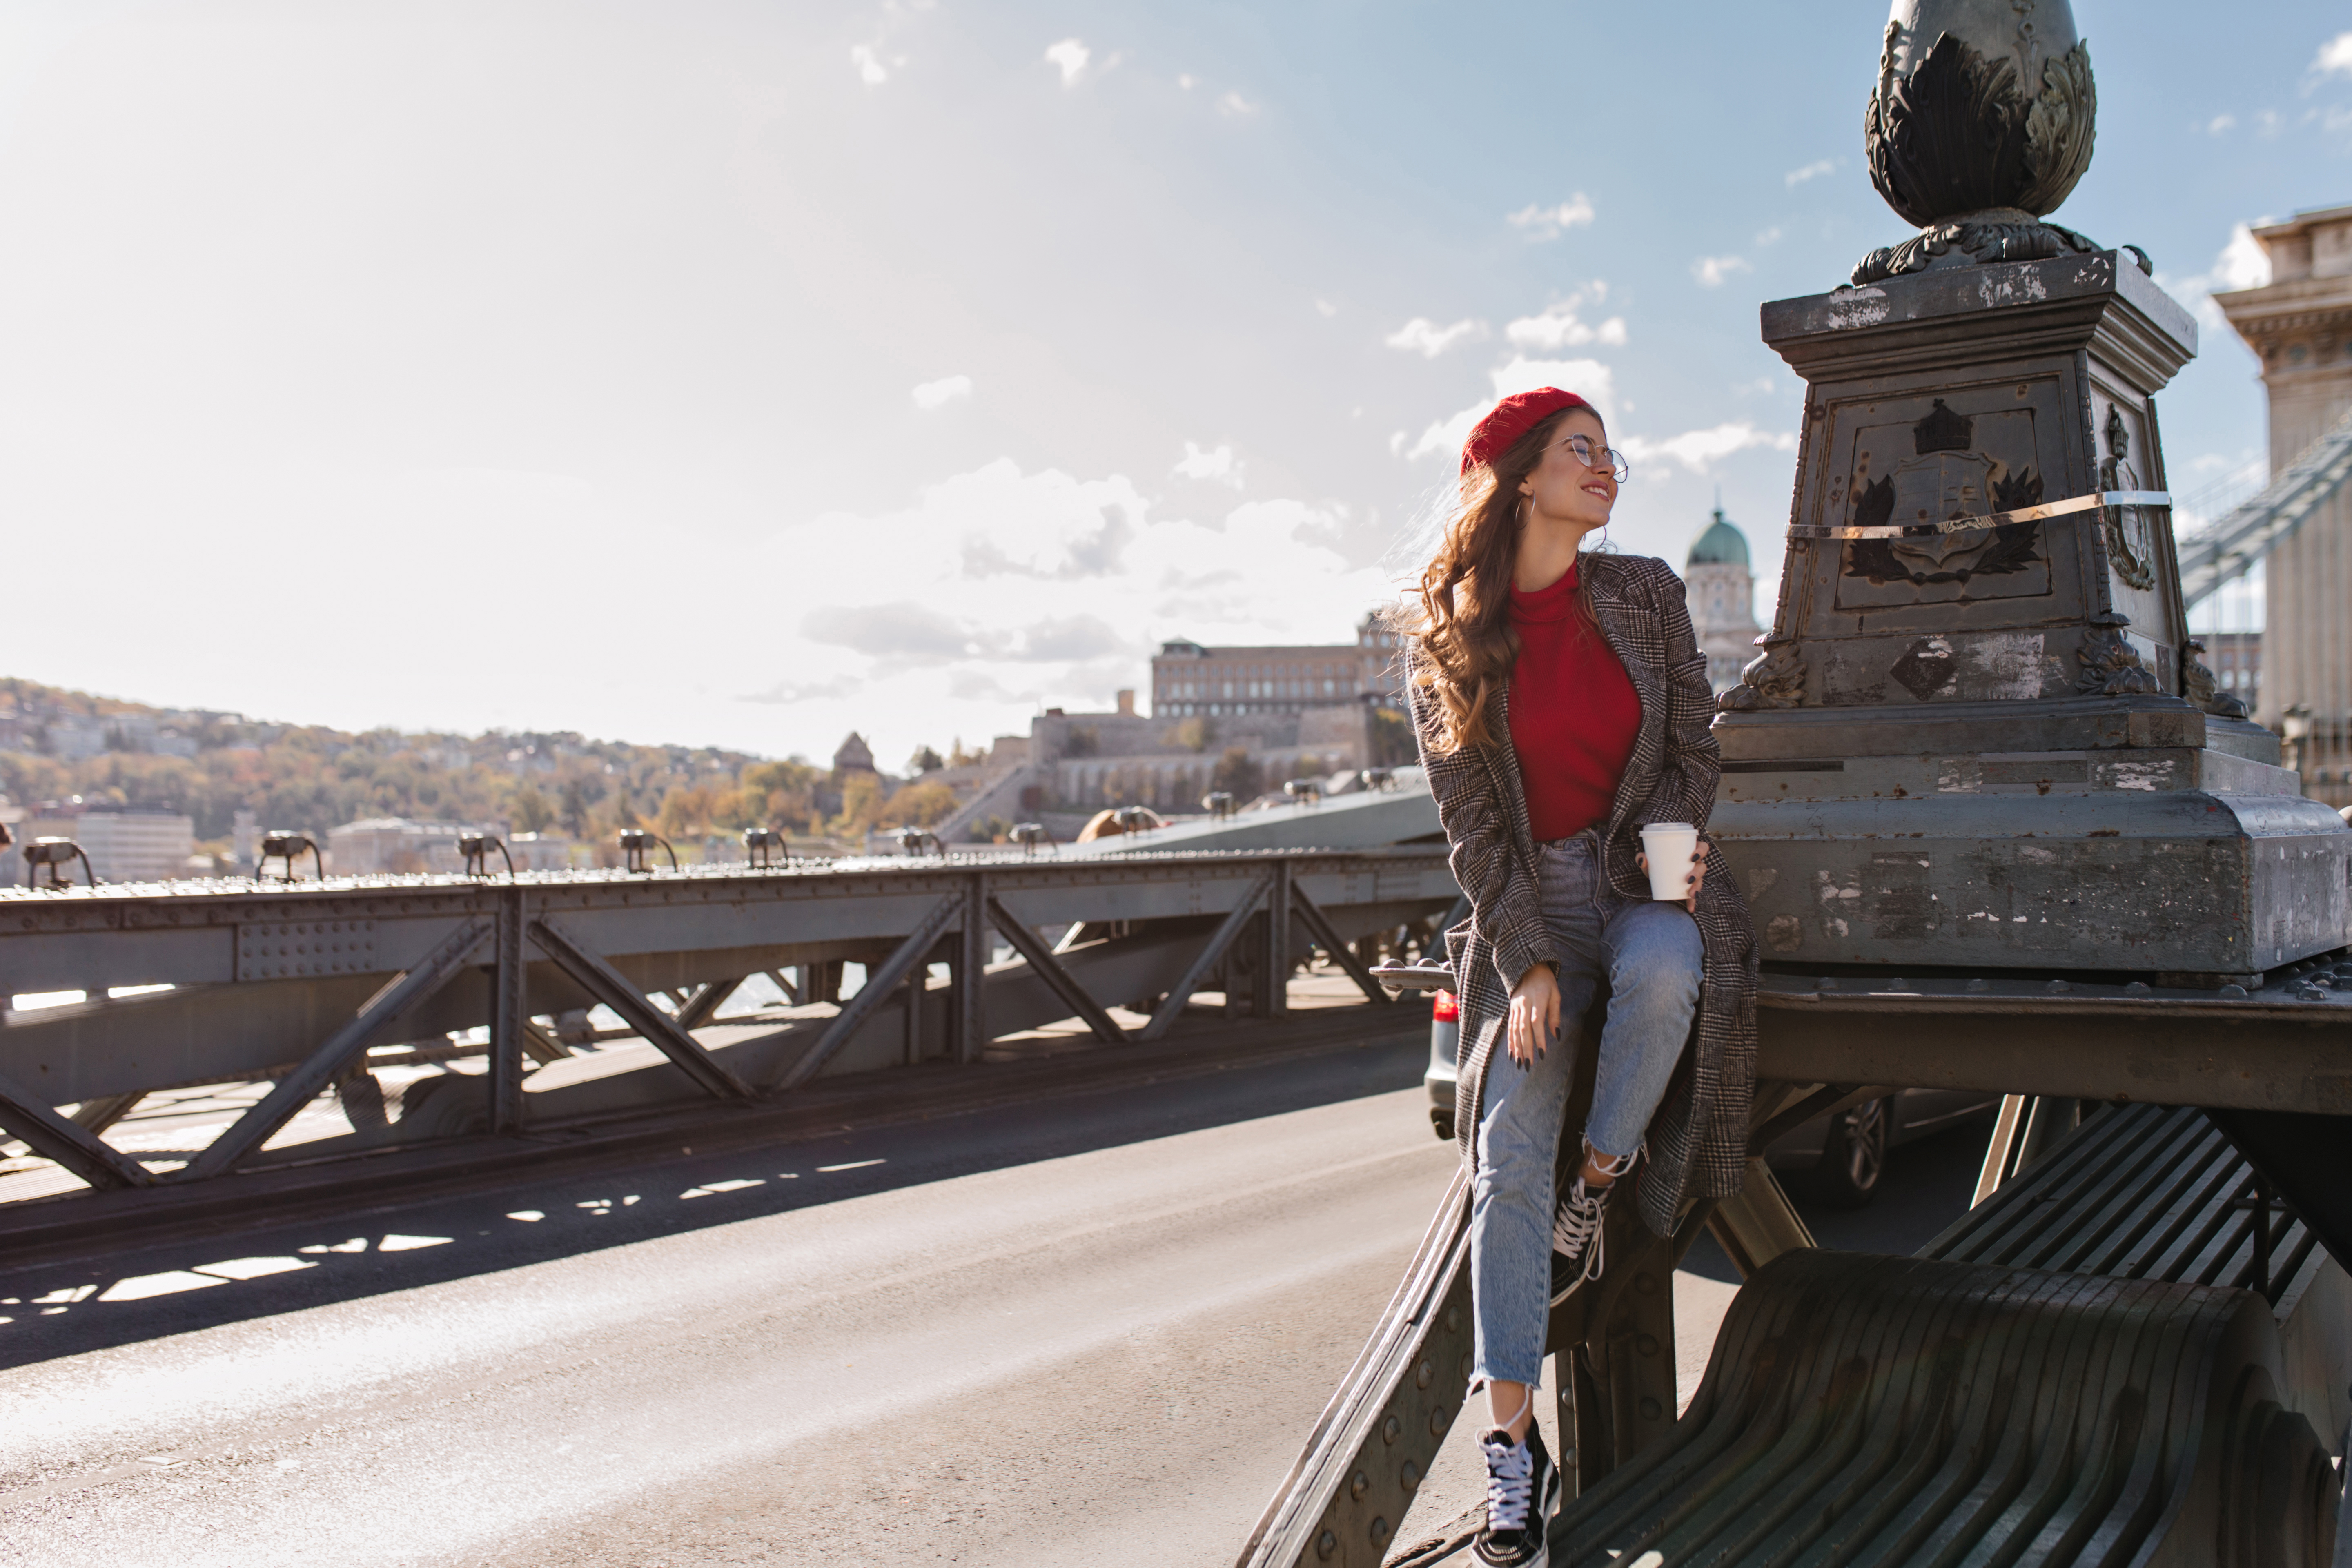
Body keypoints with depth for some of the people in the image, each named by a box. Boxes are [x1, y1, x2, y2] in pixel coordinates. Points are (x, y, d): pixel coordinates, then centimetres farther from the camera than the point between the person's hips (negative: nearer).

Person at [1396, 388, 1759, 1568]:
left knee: (1661, 971, -37)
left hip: (1647, 874, 2)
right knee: (1509, 1152, -18)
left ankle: (1597, 1186, -8)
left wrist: (1665, 856, -9)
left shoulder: (1645, 592, 4)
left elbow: (1693, 745, 10)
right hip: (1530, 896, -1)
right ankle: (1514, 1448, -13)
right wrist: (1527, 958, -12)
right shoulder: (1441, 637, -2)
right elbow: (1470, 820, -4)